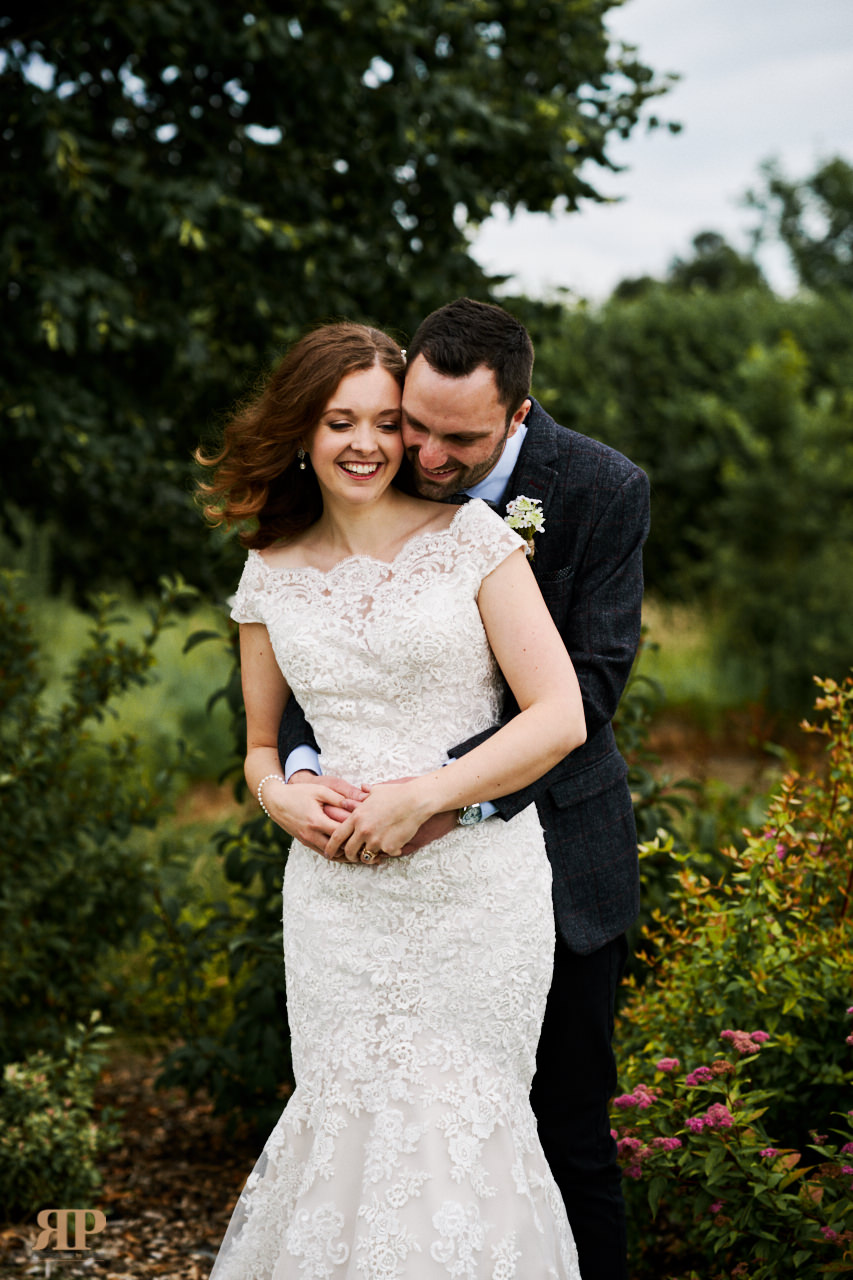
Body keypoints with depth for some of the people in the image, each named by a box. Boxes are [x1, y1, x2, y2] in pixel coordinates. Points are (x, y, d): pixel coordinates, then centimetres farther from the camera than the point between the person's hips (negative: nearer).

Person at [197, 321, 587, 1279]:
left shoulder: (469, 536, -2)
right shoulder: (271, 576, 8)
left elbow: (560, 716, -7)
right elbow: (261, 746, 19)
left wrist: (422, 798, -14)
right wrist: (282, 796, -5)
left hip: (477, 885, -2)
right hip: (338, 895, 2)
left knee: (462, 1120, 3)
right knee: (355, 1118, 3)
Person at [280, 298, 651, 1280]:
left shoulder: (605, 492, -14)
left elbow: (587, 684, -18)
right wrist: (302, 768, -24)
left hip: (551, 845, -2)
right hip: (413, 863, 3)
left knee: (568, 1132, 6)